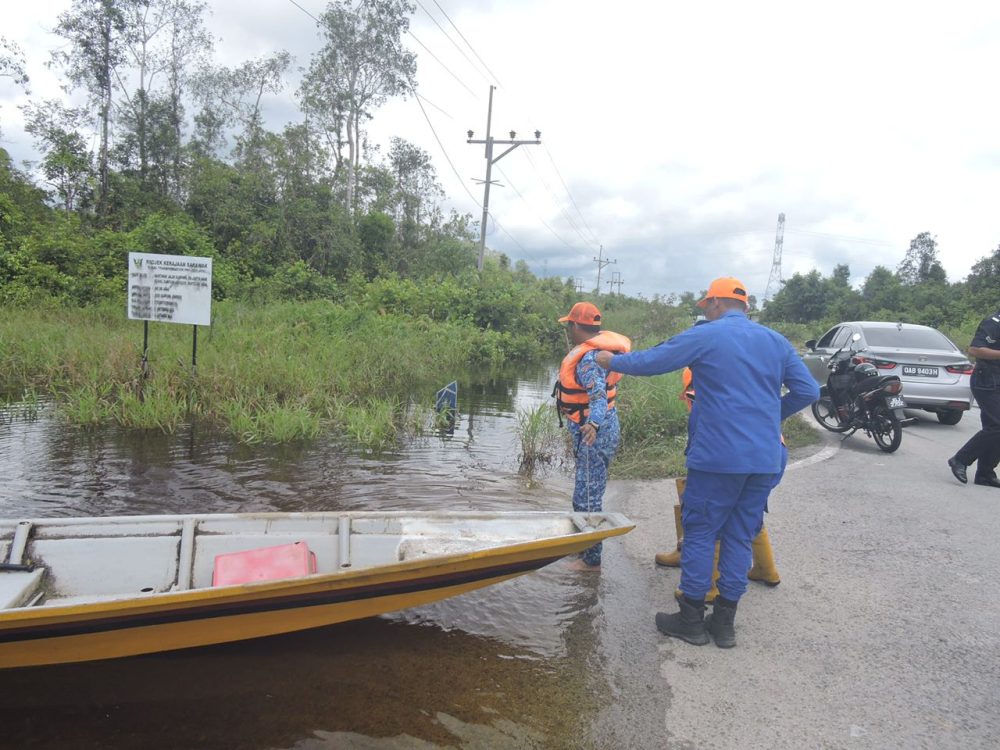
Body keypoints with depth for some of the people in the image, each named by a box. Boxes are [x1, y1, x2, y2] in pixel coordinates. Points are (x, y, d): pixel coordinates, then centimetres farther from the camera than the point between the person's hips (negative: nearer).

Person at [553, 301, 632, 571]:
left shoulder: (589, 359, -24)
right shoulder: (592, 349, 9)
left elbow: (599, 396, -37)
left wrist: (593, 423, -55)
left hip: (594, 435, -11)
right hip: (590, 431, 11)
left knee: (587, 498, -5)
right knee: (587, 493, 23)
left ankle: (592, 560, 5)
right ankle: (584, 545, 39)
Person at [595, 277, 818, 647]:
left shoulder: (704, 336, -5)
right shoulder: (776, 342, 10)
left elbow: (649, 361, -2)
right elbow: (808, 391, 10)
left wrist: (612, 361, 15)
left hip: (718, 457, -5)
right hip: (765, 460, 5)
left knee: (700, 533, 6)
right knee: (739, 537, 12)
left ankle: (691, 620, 14)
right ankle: (724, 623, 20)